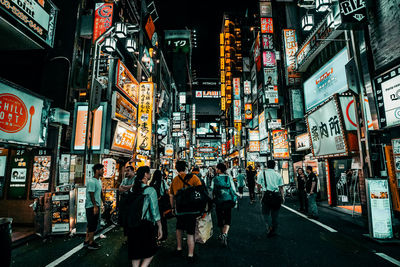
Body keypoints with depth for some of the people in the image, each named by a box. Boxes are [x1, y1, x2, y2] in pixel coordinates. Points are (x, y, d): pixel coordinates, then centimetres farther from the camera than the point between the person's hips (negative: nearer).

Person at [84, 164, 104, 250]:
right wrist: (95, 206, -22)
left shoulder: (99, 180, 10)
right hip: (91, 206, -10)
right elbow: (91, 195, -22)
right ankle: (91, 243, 13)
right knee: (92, 224, 1)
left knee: (91, 224, 18)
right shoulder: (91, 181, -20)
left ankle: (87, 240, 30)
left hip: (96, 205, 10)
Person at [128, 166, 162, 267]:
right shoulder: (150, 190, -14)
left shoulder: (132, 189, 1)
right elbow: (155, 211, -13)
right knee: (150, 252, 14)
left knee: (135, 253, 18)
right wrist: (160, 227, -5)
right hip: (146, 225, -5)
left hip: (132, 226, 5)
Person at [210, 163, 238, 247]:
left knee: (220, 219, 17)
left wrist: (212, 199, 11)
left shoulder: (214, 179, -4)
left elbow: (211, 190, -2)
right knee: (227, 220, 3)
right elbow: (234, 190, 0)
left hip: (218, 202, 0)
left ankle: (223, 234, 32)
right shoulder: (229, 178, -2)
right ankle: (224, 234, -19)